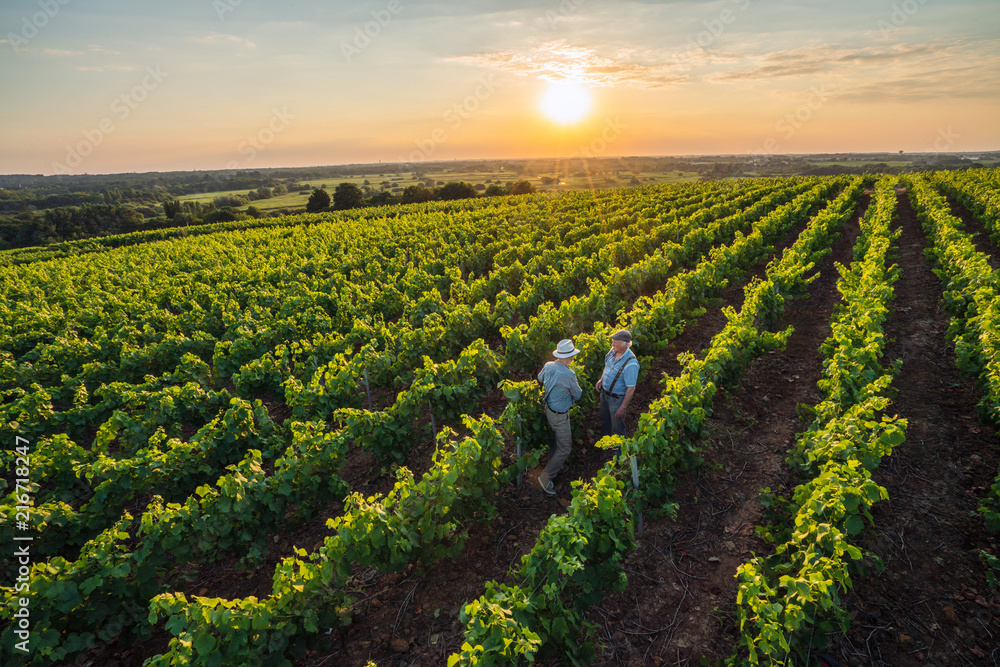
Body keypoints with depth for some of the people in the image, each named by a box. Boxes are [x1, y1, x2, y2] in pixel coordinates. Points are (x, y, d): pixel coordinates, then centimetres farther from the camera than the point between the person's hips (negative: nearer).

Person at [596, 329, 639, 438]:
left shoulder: (631, 364, -33)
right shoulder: (613, 351, -10)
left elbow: (631, 388, -25)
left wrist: (623, 407, -20)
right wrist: (601, 380, 2)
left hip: (617, 398, -8)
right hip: (604, 393, 8)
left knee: (617, 427, 11)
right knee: (605, 421, 28)